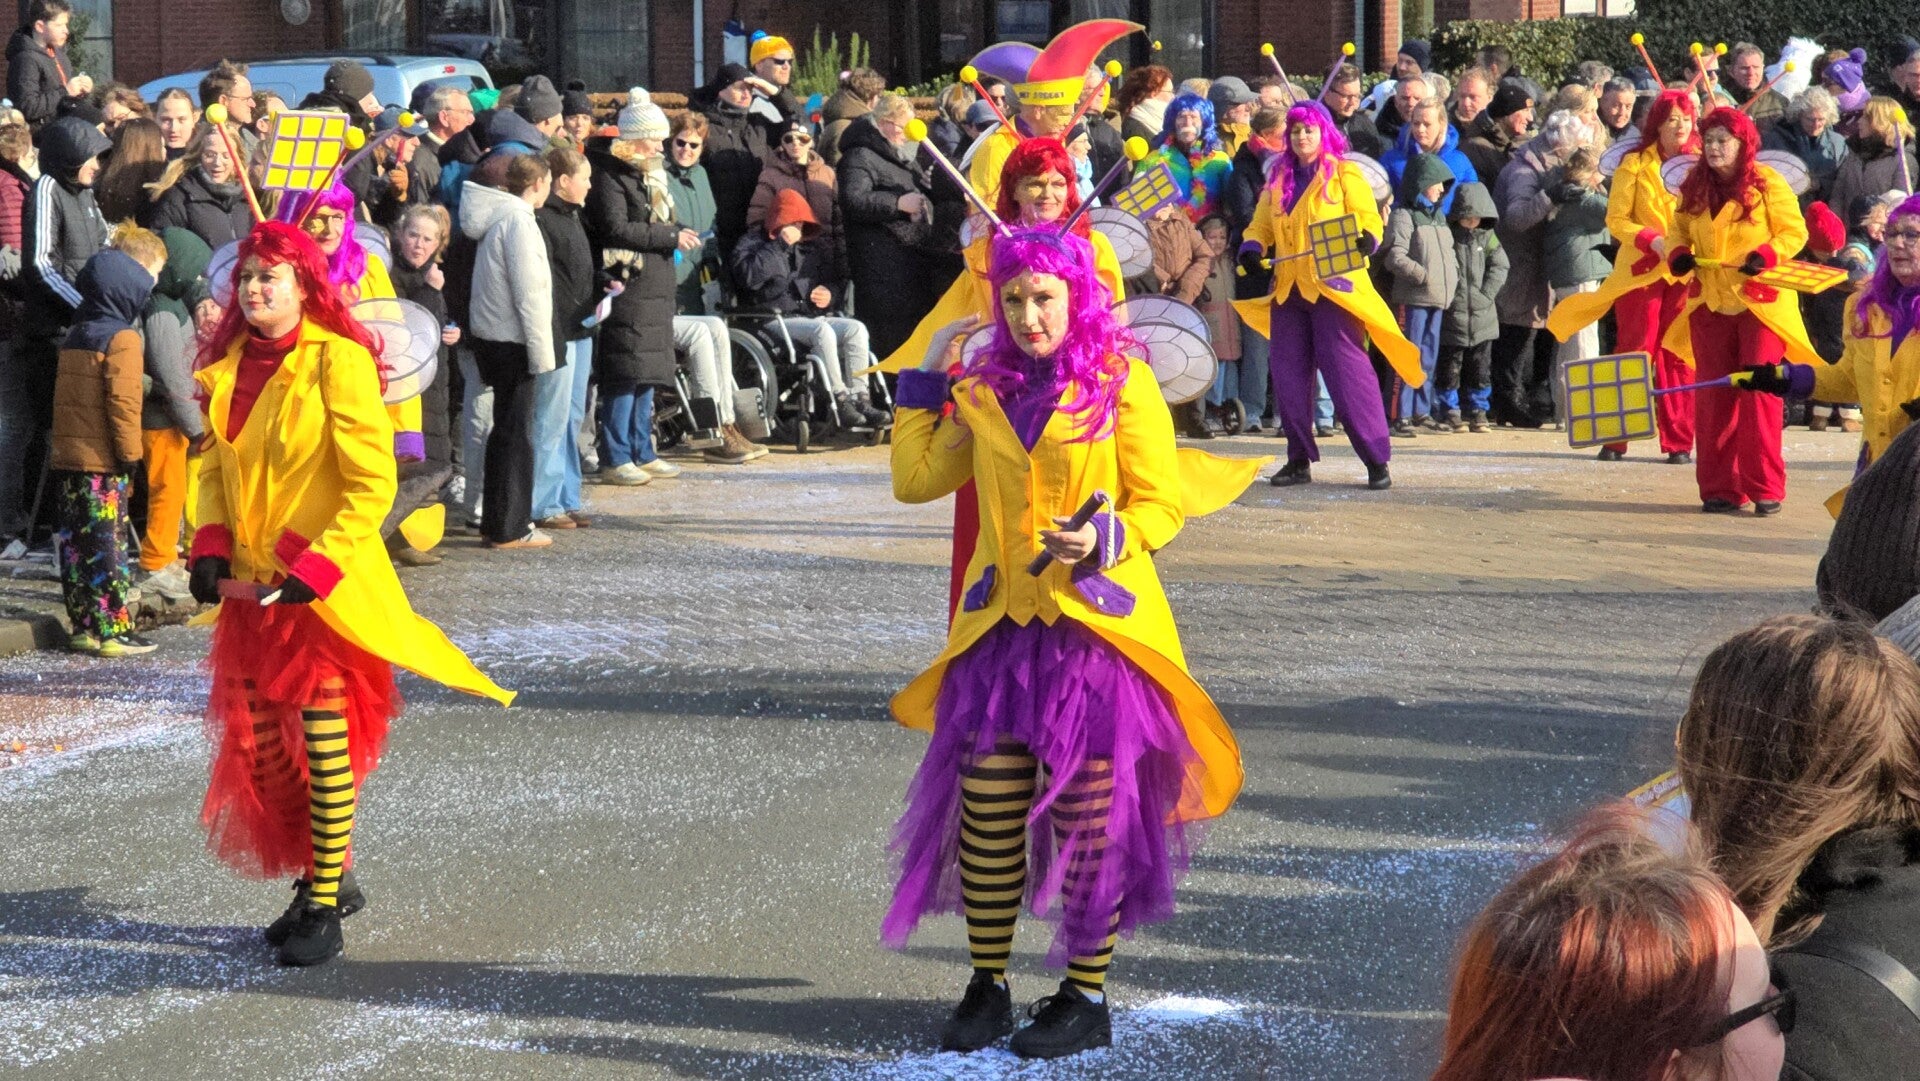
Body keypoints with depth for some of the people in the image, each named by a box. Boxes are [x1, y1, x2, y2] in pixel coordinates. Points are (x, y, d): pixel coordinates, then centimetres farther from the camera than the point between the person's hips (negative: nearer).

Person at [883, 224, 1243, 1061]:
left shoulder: (1123, 384, -3)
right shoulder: (984, 392, 12)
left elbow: (1162, 500, -4)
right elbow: (916, 480, 18)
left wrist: (1106, 539, -22)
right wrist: (924, 381, 17)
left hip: (1099, 623, -4)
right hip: (1005, 624, 4)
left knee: (1091, 812, -1)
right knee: (987, 808, 1)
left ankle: (1086, 998, 9)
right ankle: (987, 987, 14)